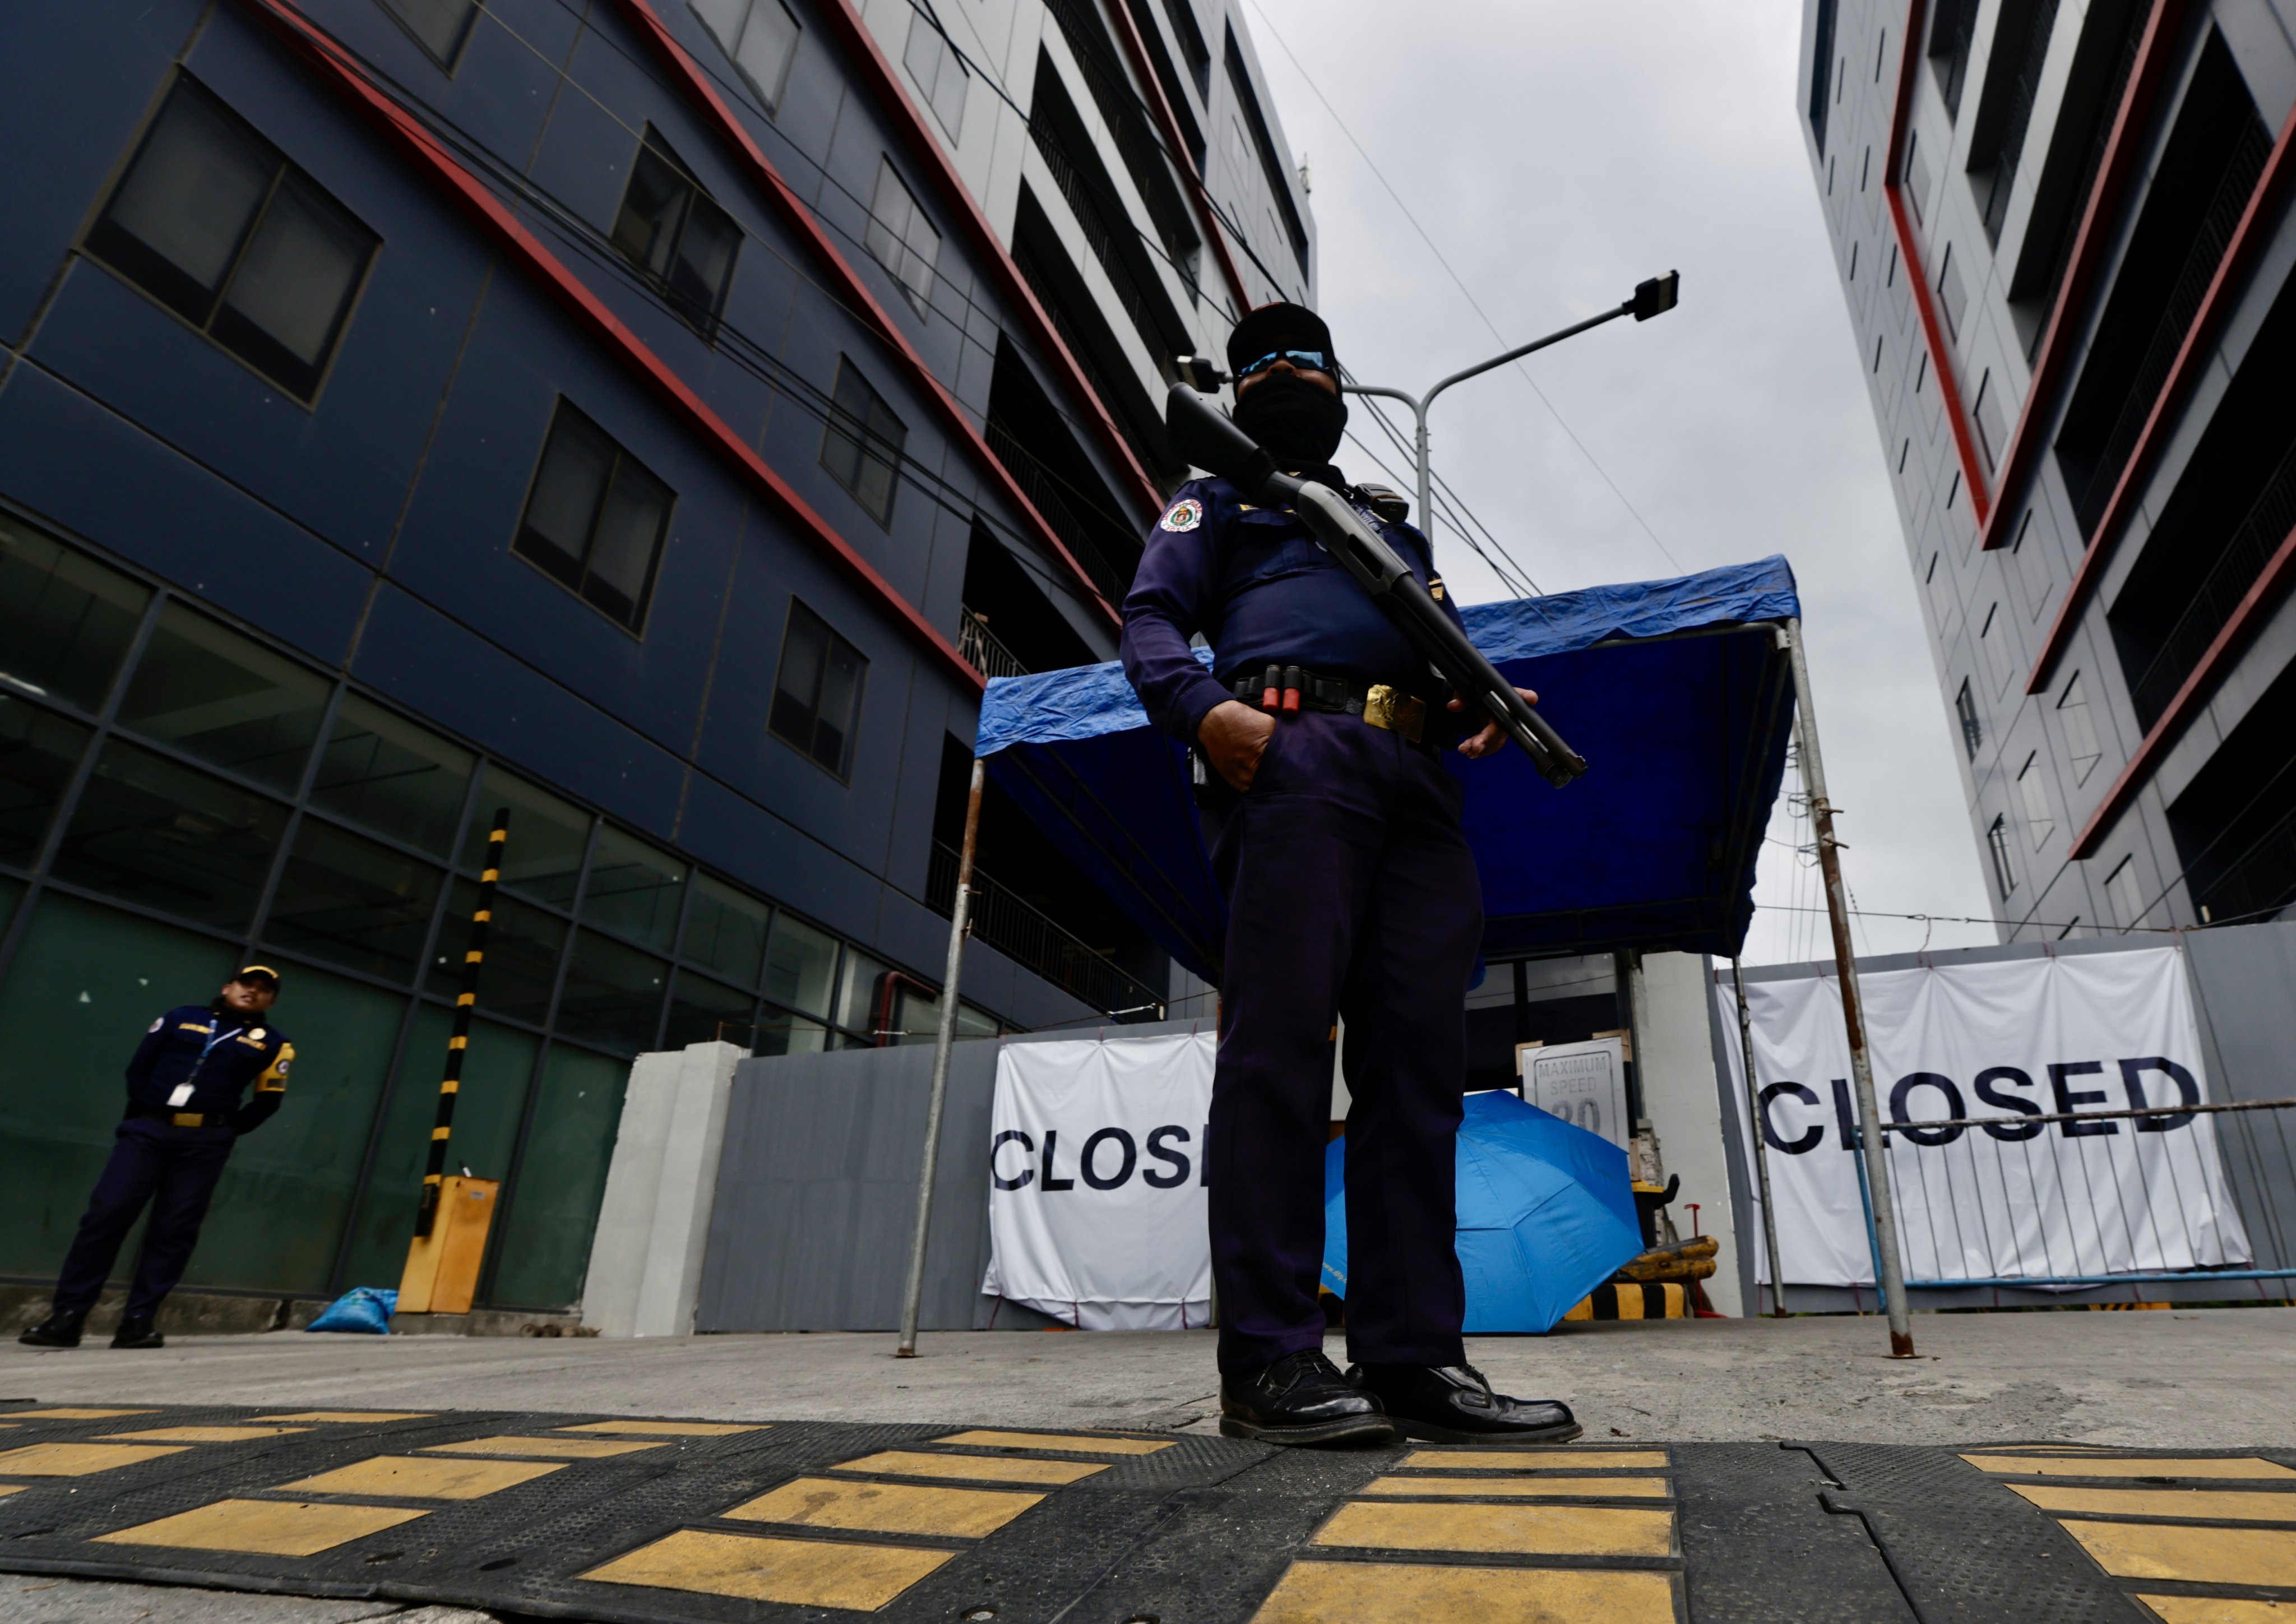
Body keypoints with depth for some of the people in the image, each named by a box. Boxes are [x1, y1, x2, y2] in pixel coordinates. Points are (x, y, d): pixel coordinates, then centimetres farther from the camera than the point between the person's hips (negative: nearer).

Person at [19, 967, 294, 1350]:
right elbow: (139, 1067, 13)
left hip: (205, 1142, -1)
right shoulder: (181, 1018, 13)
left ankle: (138, 1320, 1)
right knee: (105, 1215, -6)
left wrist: (230, 1129, 2)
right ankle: (65, 1317, 0)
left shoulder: (273, 1043, 8)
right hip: (148, 1130, 1)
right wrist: (142, 1113, 5)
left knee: (174, 1230, -3)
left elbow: (269, 1099, 8)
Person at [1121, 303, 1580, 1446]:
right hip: (1292, 755, -5)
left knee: (1417, 1060, -3)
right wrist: (1199, 707, -14)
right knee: (1280, 1041, -14)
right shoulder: (1217, 503, 25)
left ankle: (1412, 1355, 0)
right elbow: (1150, 622, 9)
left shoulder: (1392, 526, 38)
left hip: (1418, 788, 5)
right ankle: (1268, 1358, -11)